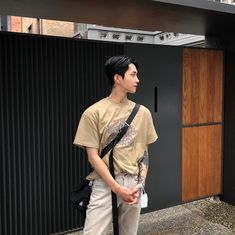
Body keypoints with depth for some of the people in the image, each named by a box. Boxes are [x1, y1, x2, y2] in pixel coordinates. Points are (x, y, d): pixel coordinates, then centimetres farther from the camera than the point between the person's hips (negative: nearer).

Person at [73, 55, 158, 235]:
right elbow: (93, 156, -9)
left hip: (133, 184, 4)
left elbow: (144, 153, 9)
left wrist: (140, 184, -1)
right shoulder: (94, 112, -8)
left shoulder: (142, 112, 5)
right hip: (105, 184, -3)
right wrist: (117, 188, -12)